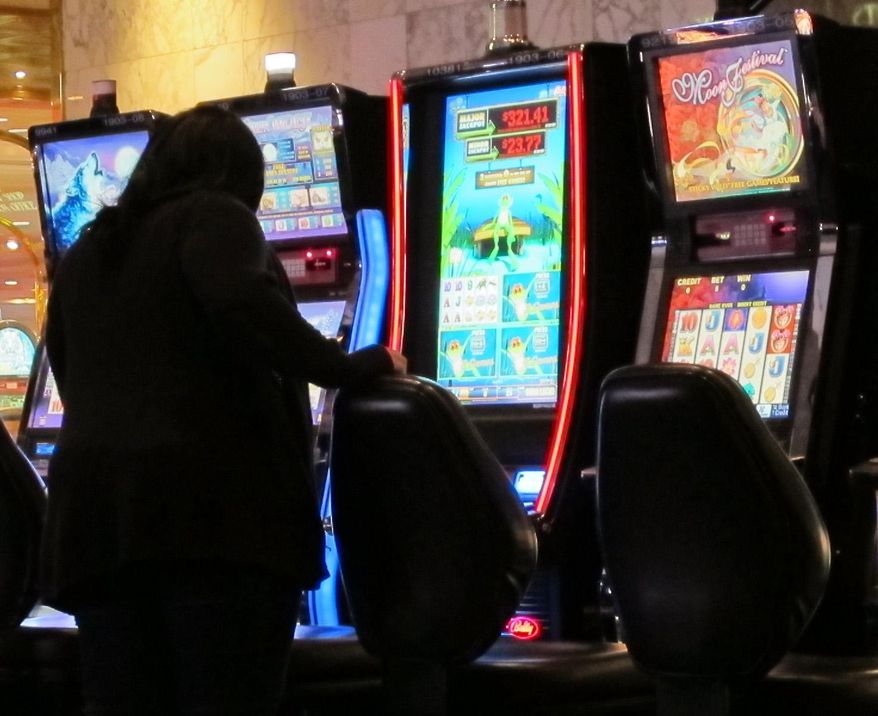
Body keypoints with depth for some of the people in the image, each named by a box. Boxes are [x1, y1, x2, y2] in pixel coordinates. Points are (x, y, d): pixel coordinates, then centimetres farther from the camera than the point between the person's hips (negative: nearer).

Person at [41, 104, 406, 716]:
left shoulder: (84, 254, 24)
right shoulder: (215, 217, 4)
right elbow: (243, 305, -17)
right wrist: (350, 368, -8)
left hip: (96, 506, 7)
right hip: (215, 501, -6)